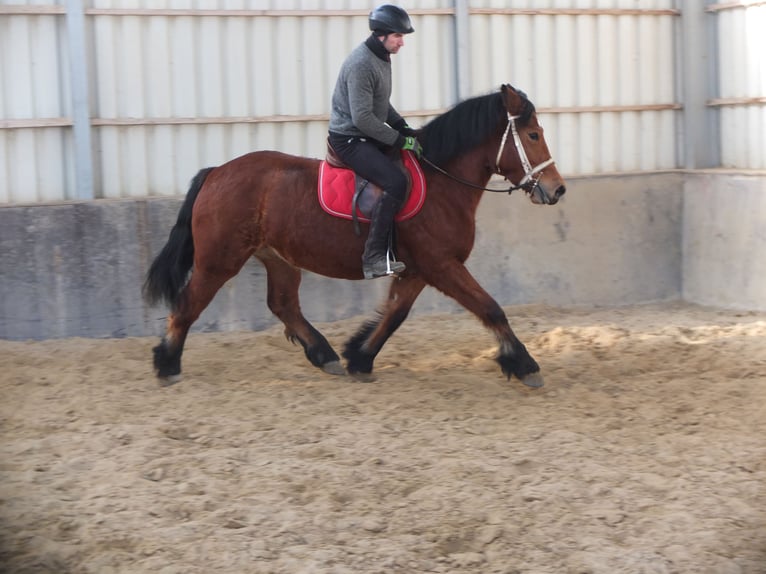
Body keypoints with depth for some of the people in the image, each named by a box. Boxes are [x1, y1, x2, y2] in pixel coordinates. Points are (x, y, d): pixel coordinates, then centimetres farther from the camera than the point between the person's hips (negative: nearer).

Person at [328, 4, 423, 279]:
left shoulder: (381, 58, 9)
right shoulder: (361, 64, -23)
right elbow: (363, 118, -26)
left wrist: (404, 128, 8)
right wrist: (400, 141, -22)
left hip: (367, 136, 11)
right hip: (349, 140, -11)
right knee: (396, 182, -26)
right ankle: (374, 258, -25)